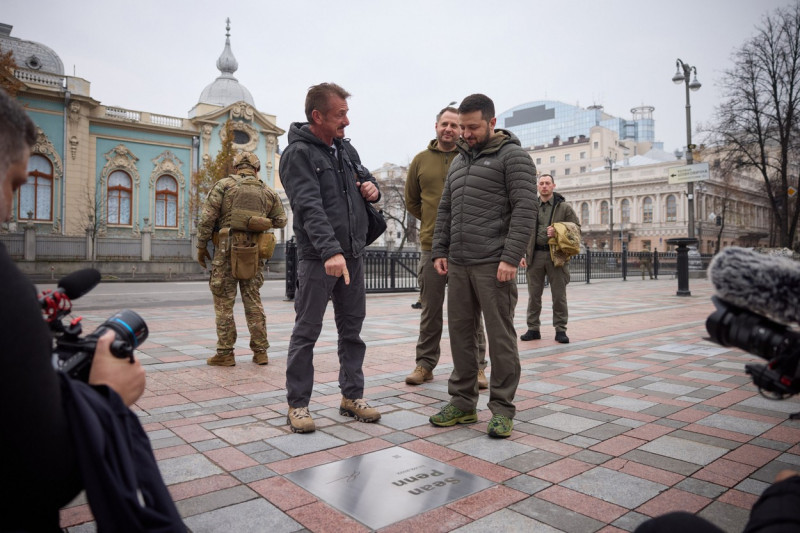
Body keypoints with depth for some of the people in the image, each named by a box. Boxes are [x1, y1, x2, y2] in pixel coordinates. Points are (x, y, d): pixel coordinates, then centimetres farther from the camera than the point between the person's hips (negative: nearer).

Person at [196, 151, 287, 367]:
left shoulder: (223, 185, 1)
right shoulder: (268, 192, 10)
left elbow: (207, 217, -5)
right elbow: (280, 220, 14)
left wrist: (201, 245, 2)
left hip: (227, 249, -3)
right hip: (254, 251, 3)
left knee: (224, 302, 3)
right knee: (254, 301, 10)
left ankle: (225, 353, 6)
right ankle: (260, 352, 12)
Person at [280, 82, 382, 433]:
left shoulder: (345, 148, 13)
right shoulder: (298, 154, -10)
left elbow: (364, 176, 28)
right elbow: (310, 207, -22)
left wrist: (372, 187, 2)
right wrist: (330, 251, -34)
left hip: (353, 255, 7)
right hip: (318, 259, -7)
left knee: (352, 330, 12)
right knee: (306, 332, 2)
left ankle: (352, 396, 25)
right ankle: (297, 405, 14)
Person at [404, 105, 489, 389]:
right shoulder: (421, 160, 8)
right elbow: (411, 200, 17)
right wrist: (431, 223, 12)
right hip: (431, 246, 2)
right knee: (430, 311, 10)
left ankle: (477, 366, 16)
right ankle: (425, 364, 22)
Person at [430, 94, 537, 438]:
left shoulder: (512, 156, -2)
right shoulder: (458, 161, 20)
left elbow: (525, 209, -11)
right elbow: (445, 210, 20)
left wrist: (510, 258, -19)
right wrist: (439, 251, 9)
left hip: (494, 265, -7)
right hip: (458, 265, 7)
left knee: (500, 337, 0)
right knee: (461, 333, 9)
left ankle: (502, 409, 11)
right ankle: (462, 403, 20)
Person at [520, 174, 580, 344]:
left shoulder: (564, 207, 5)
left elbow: (576, 227, 4)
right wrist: (523, 254, 2)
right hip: (535, 255, 2)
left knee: (559, 295, 2)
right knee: (534, 294, 6)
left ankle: (560, 330, 11)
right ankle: (533, 328, 15)